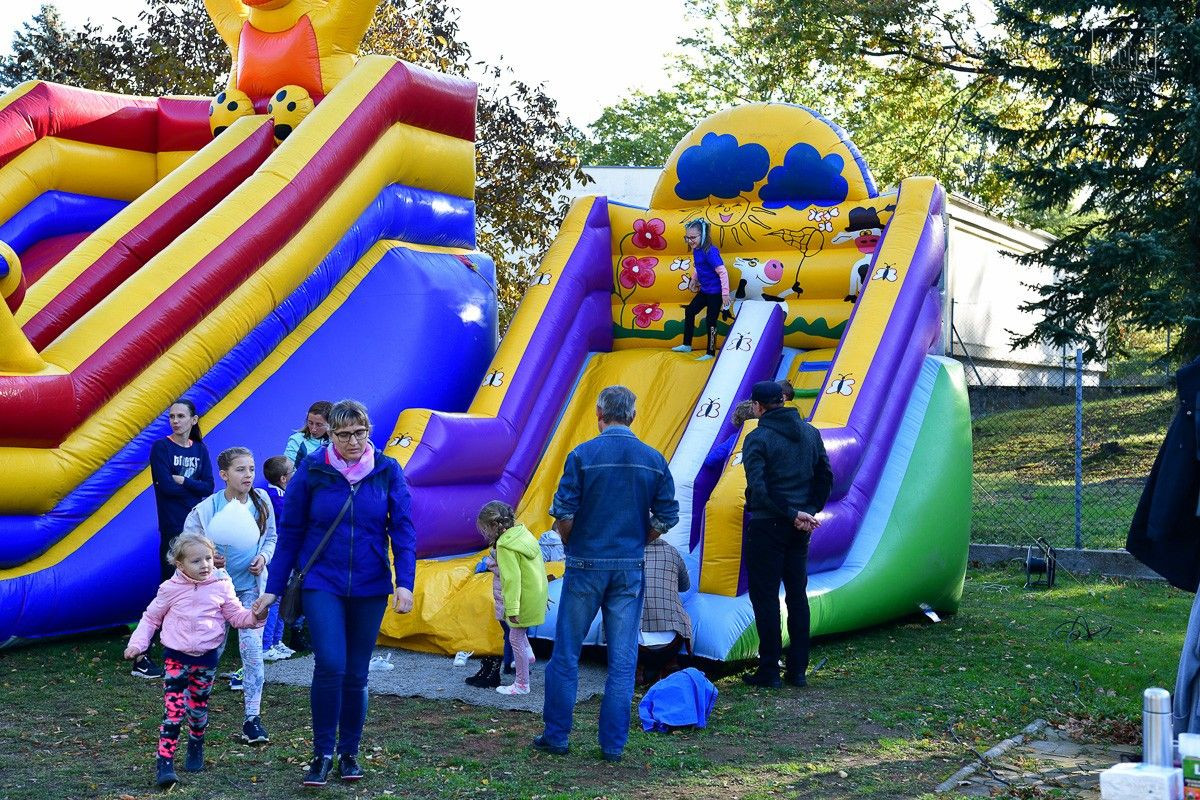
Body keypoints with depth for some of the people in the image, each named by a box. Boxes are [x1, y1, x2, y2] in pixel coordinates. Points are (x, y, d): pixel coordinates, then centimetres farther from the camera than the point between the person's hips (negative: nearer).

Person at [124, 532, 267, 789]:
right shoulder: (171, 589, -6)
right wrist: (137, 643, -5)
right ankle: (165, 763, -7)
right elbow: (151, 618, 6)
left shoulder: (221, 587, -2)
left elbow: (236, 616, 3)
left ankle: (196, 750, 37)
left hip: (206, 658, 2)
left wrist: (255, 616, -16)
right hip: (176, 657, -2)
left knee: (198, 709, 13)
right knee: (173, 710, -10)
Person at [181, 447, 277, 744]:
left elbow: (271, 538, 7)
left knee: (252, 648, -8)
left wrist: (264, 557, -11)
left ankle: (252, 718, -2)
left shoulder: (261, 501, -7)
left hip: (251, 585, 1)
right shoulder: (206, 508, -15)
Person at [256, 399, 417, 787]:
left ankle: (349, 754, 25)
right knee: (330, 666, -14)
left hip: (370, 588, 2)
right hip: (322, 584, -1)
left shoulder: (388, 471, -3)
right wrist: (273, 588, 2)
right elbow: (290, 532, 0)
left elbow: (403, 530, -3)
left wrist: (404, 582, -13)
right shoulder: (311, 471, -5)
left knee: (356, 675, 9)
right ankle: (322, 754, 3)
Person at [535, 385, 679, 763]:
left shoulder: (583, 455, -9)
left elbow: (563, 512, -11)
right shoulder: (654, 459, 1)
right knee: (623, 660, 8)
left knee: (566, 654, 9)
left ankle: (556, 735, 16)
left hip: (586, 565, -2)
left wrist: (571, 545, 8)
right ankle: (613, 743, 12)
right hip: (631, 569, 3)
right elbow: (667, 516, 3)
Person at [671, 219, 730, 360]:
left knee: (710, 321, -3)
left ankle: (711, 353, 11)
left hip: (715, 292, -9)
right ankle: (687, 345, 29)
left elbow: (722, 272, -26)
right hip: (704, 291, 9)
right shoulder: (695, 250, 0)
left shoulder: (710, 252, -25)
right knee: (689, 311, 16)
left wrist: (725, 293, -27)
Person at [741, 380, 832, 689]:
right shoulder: (810, 433, 8)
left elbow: (758, 488, -20)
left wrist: (791, 514, -15)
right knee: (798, 595, 13)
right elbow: (826, 477, 10)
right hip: (799, 528, 6)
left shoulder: (757, 439, -11)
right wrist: (810, 511, 8)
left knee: (765, 596, 2)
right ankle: (798, 669, 17)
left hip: (767, 526, -6)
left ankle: (769, 671, 5)